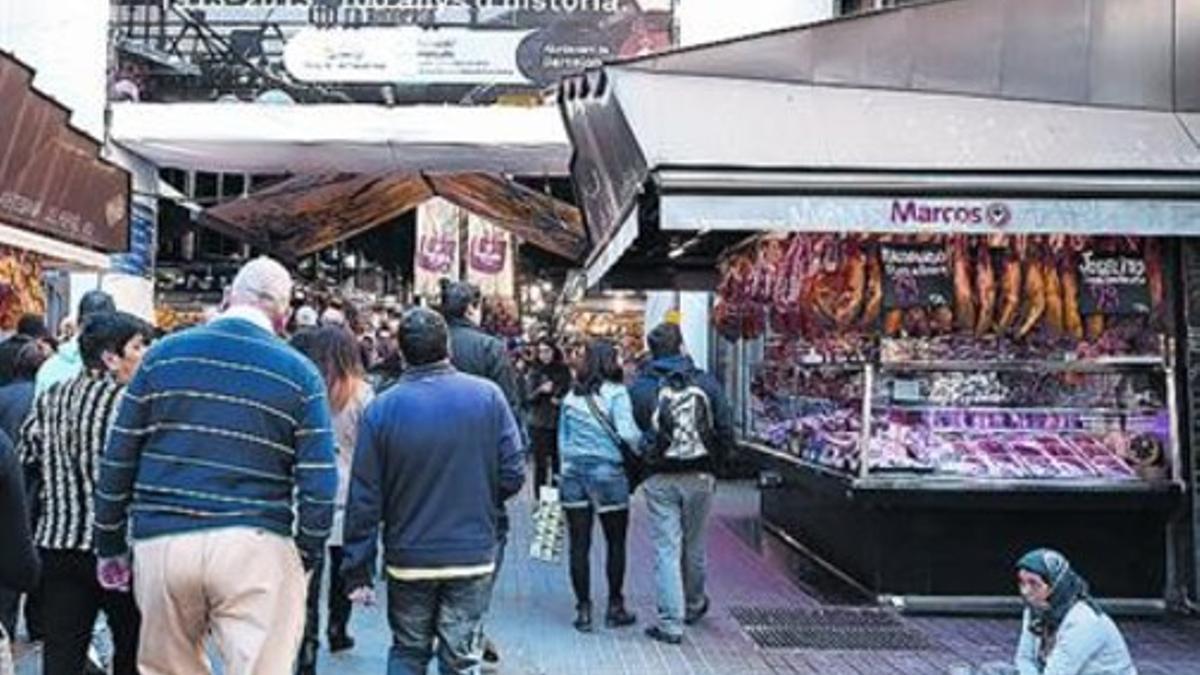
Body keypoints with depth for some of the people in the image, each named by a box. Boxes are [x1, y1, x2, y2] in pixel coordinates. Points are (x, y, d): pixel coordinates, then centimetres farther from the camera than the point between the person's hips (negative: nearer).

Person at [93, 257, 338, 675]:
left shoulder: (165, 353, 7)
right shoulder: (300, 374, 1)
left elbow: (117, 460, 7)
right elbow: (318, 485, -4)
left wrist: (110, 545, 16)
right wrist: (306, 557, 8)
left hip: (162, 542, 3)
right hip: (256, 546, -3)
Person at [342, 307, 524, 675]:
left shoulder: (381, 408, -7)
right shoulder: (487, 396, -9)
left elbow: (364, 498, -6)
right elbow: (512, 475, -8)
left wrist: (358, 571, 2)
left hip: (408, 559, 1)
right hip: (472, 556, -1)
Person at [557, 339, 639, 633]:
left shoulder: (571, 396, 7)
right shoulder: (616, 393, -7)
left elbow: (562, 438, 11)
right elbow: (627, 432, -17)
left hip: (573, 472, 4)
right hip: (608, 473, -4)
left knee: (579, 545, 7)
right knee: (616, 543, 10)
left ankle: (583, 609, 11)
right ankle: (615, 607, 17)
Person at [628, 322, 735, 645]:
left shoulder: (639, 388, -6)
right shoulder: (706, 382, -1)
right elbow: (725, 432, 0)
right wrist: (713, 466, 13)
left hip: (660, 479, -2)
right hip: (699, 476, 2)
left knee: (666, 548, 1)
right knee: (695, 545, 18)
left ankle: (670, 623, 0)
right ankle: (694, 605, 38)